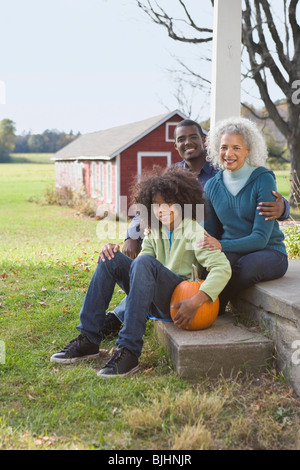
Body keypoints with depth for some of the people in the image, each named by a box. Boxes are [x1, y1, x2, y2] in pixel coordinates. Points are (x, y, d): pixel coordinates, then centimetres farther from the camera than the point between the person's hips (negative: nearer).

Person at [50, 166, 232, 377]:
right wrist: (113, 254, -14)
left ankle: (129, 351, -33)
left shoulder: (193, 232, -9)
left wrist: (196, 302, -32)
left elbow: (223, 268, -20)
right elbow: (139, 268, 5)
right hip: (158, 301, 7)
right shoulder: (155, 231, 12)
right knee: (111, 259, -5)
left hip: (181, 301, -7)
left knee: (144, 262, -31)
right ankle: (88, 339, -7)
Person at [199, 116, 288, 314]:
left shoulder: (263, 180, -11)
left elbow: (261, 238, -18)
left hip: (268, 253, -2)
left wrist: (222, 245, -33)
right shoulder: (212, 186, 4)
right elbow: (210, 233, 10)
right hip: (232, 252, 2)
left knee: (247, 265, -37)